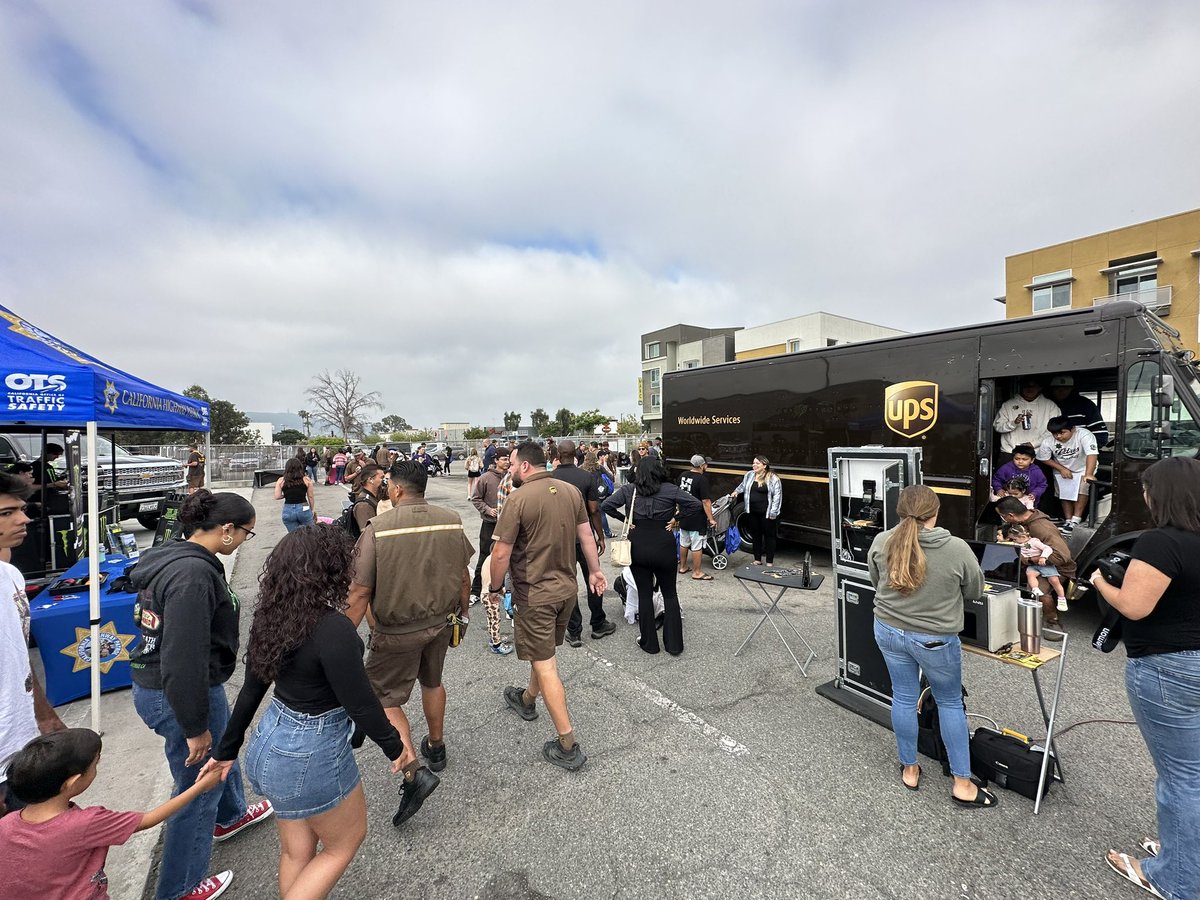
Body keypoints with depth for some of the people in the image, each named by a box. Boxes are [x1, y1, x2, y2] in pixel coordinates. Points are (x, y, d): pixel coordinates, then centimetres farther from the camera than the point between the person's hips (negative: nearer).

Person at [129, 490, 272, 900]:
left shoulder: (171, 557, 1)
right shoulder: (193, 573, -30)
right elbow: (184, 660, -30)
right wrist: (195, 726, -19)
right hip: (178, 696, -10)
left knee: (222, 748, 31)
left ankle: (230, 816, 58)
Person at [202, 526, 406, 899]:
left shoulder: (272, 617, -6)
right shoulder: (333, 628, -31)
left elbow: (251, 690, 5)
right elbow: (359, 704, -22)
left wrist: (226, 750, 19)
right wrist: (395, 747, -6)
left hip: (269, 742, 7)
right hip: (311, 756, -7)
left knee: (295, 852, 27)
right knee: (345, 842, 21)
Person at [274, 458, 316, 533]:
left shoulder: (281, 481, 4)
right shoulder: (306, 480, 0)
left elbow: (277, 497, 1)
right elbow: (310, 497, 5)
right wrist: (313, 510, 17)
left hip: (288, 511, 2)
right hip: (304, 509, -2)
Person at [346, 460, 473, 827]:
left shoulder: (378, 528, -20)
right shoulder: (451, 521, -9)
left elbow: (360, 593, -17)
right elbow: (464, 577, 1)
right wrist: (462, 612, 17)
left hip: (397, 632, -4)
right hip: (440, 623, 5)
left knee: (384, 699, 14)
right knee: (432, 682, 27)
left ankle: (414, 771, 3)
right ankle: (436, 747, 46)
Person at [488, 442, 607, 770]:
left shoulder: (518, 499, -20)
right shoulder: (571, 492, -1)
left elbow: (501, 552, -19)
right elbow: (586, 535, 5)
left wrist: (495, 586, -2)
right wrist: (594, 571, 16)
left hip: (535, 594, -7)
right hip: (567, 588, 7)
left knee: (544, 664, 4)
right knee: (544, 652, 26)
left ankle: (568, 746, 10)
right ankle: (527, 700, 50)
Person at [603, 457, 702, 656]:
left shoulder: (628, 489, -3)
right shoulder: (671, 490, -6)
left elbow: (607, 505, -11)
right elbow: (697, 505, -10)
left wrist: (624, 518, -2)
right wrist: (676, 517, -1)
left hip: (637, 548, 1)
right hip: (664, 548, 0)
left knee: (644, 595, 12)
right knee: (670, 594, 14)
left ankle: (649, 643, 22)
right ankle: (674, 644, 19)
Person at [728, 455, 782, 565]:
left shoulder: (773, 478, -9)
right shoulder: (749, 475, 6)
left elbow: (777, 496, -10)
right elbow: (743, 485, 27)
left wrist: (773, 512, -13)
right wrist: (736, 491, 13)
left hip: (767, 514, -5)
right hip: (752, 512, 5)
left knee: (769, 536, 7)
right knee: (755, 536, 14)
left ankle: (769, 563, 17)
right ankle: (757, 560, 27)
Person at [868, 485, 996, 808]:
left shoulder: (880, 542, -13)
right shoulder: (958, 548, -19)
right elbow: (974, 592, -1)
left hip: (889, 631, 3)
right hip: (935, 639, -2)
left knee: (903, 698, 18)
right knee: (950, 703, 18)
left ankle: (909, 769, 34)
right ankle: (962, 784, 29)